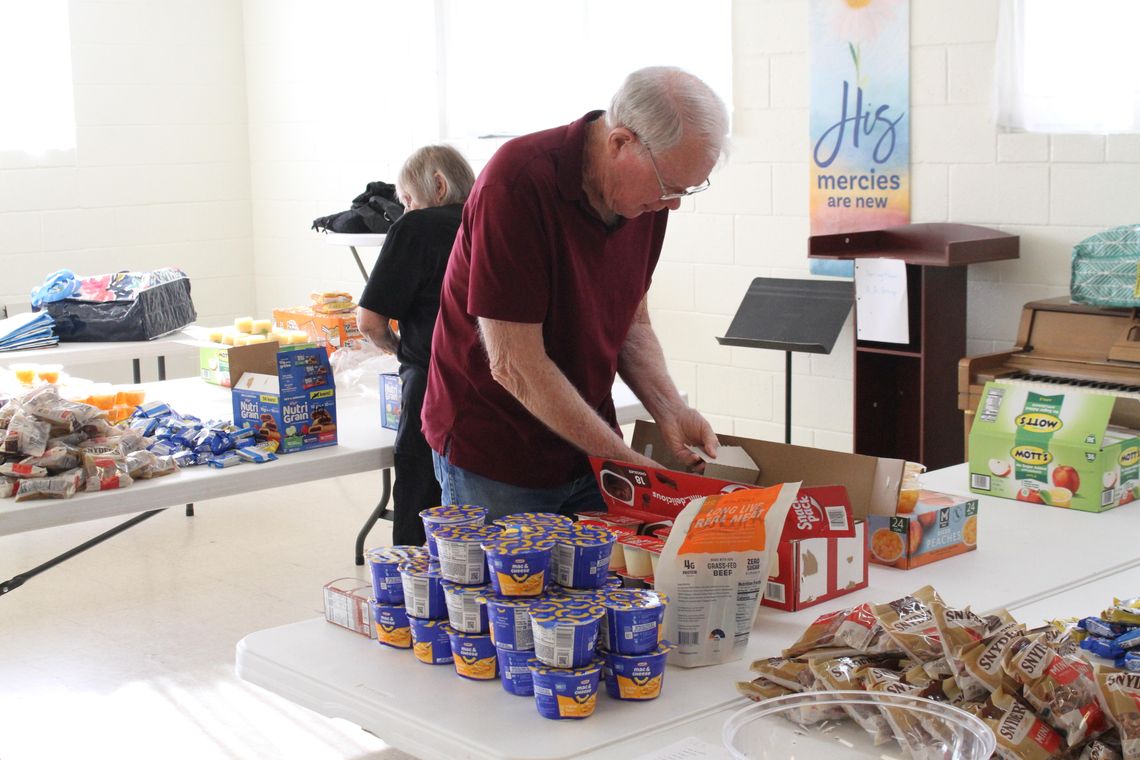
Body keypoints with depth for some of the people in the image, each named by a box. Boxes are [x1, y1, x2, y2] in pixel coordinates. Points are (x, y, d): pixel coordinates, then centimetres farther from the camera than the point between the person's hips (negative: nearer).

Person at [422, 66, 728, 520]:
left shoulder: (647, 193, -3)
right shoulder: (519, 183, -25)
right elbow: (515, 365, -25)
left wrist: (670, 410, -8)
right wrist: (627, 462, -22)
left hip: (588, 444, 6)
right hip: (495, 458, -6)